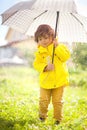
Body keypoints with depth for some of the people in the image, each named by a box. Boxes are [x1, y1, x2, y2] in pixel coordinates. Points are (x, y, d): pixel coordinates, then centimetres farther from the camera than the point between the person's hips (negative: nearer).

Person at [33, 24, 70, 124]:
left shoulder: (59, 46, -3)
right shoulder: (39, 52, 1)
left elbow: (66, 56, -16)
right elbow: (36, 64, -4)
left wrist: (57, 47, -24)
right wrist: (45, 67, -21)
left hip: (59, 80, -2)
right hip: (45, 81, 2)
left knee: (57, 101, 4)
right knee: (43, 100, 5)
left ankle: (58, 118, 21)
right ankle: (42, 115, 29)